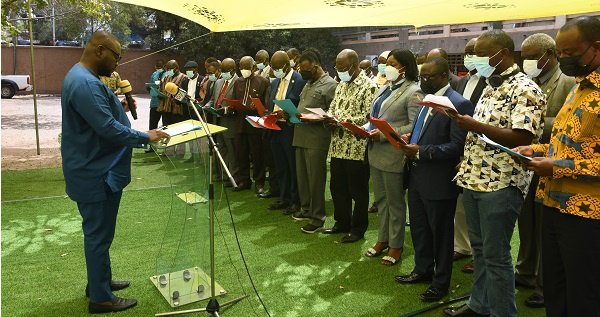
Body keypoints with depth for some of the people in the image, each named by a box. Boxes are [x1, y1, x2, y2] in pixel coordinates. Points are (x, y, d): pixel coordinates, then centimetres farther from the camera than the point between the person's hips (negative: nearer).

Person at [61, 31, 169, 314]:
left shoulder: (81, 77, 12)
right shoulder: (85, 83, -24)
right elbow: (108, 128, -28)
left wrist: (118, 107, 7)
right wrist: (146, 137, -20)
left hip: (95, 169, 11)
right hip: (95, 173, -11)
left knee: (99, 232, 21)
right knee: (99, 234, 0)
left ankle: (100, 280, 37)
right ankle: (100, 298, 13)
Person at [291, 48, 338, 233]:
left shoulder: (330, 85, -9)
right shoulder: (308, 84, 19)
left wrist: (313, 119, -21)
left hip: (316, 140, -8)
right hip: (301, 137, 9)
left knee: (316, 180, -1)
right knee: (302, 177, 15)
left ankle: (318, 218, 9)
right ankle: (306, 210, 30)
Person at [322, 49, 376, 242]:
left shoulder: (368, 86, -10)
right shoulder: (341, 85, 16)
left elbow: (368, 117, -19)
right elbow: (333, 108, 19)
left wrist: (341, 121, -21)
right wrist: (329, 119, -4)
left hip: (356, 148, -8)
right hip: (338, 146, 8)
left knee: (357, 190, 5)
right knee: (337, 187, 15)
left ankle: (358, 228, 18)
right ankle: (342, 223, 31)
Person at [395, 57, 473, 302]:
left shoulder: (458, 104, -16)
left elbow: (457, 147, -22)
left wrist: (420, 151, -24)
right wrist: (410, 139, 0)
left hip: (438, 181, -8)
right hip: (417, 176, 8)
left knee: (440, 232, 8)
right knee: (418, 228, 20)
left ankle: (441, 282, 26)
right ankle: (423, 270, 40)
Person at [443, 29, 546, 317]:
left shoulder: (525, 90, -13)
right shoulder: (490, 86, 15)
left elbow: (522, 139, -23)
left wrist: (475, 126, -25)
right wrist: (467, 163, 12)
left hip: (501, 185, -8)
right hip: (474, 179, 9)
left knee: (496, 255, 0)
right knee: (479, 248, 18)